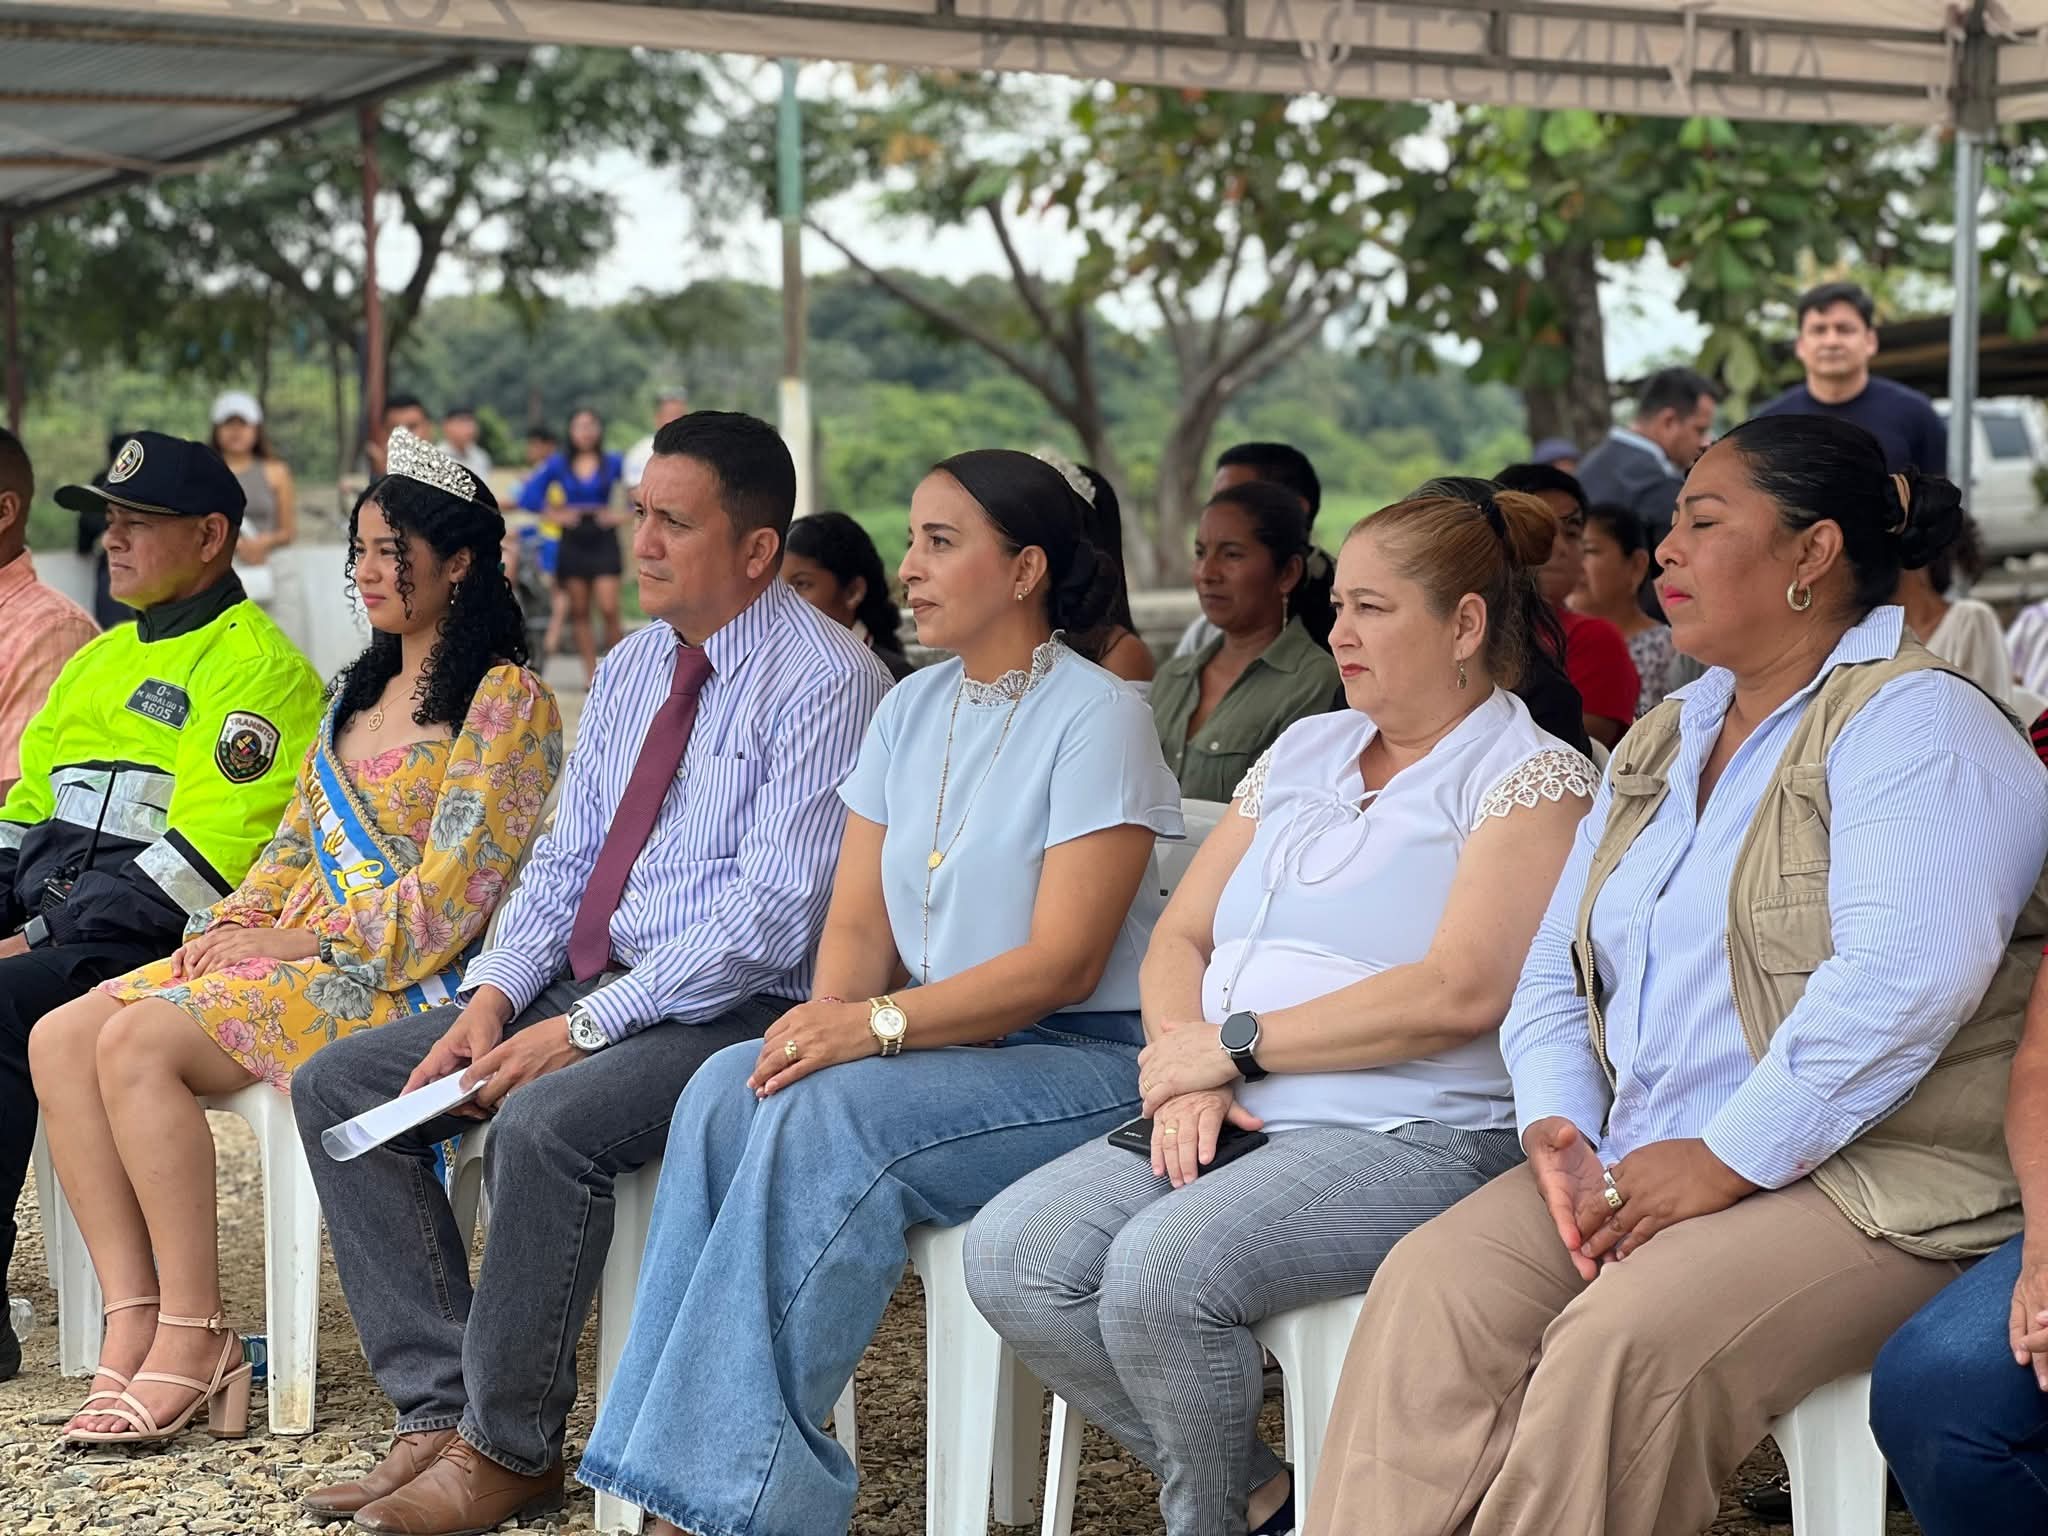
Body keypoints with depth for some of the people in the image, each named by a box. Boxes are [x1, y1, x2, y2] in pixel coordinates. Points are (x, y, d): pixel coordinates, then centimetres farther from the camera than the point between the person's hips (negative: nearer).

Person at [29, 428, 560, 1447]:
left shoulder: (507, 701, -6)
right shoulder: (358, 692, 22)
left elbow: (450, 893, -14)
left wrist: (300, 940, -14)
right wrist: (234, 923, 3)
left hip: (407, 978, -9)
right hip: (294, 946, 9)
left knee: (138, 1043, -27)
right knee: (60, 1039, -12)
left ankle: (193, 1336, -21)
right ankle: (133, 1329, -19)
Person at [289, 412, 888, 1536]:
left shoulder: (823, 683, -14)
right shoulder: (633, 666, 13)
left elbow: (769, 920, -20)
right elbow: (562, 861, 15)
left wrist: (581, 1030, -22)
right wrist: (495, 994, -4)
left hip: (732, 1010, -9)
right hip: (588, 981, 9)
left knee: (544, 1124, -34)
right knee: (337, 1088, -2)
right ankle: (439, 1411, -4)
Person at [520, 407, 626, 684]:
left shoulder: (612, 463, 3)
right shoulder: (559, 464, 5)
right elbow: (528, 494, 3)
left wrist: (620, 515, -5)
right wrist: (556, 513, -5)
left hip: (603, 539, -2)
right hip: (573, 539, 2)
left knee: (609, 608, -12)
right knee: (579, 611, 3)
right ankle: (590, 672, 8)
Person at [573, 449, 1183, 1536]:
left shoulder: (1096, 720, -10)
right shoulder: (913, 711, 13)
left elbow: (1064, 963, -16)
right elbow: (856, 923, 10)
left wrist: (881, 1025, -24)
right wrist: (830, 1015, -12)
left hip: (1085, 1061, -7)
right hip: (944, 1042, 7)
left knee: (828, 1115, -31)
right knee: (725, 1094, -21)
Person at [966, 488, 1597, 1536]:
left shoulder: (1534, 778, -2)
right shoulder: (1302, 752, 20)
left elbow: (1462, 991, -16)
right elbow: (1179, 938, 18)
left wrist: (1234, 1044, -12)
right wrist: (1184, 1075, -4)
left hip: (1411, 1138, -7)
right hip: (1233, 1125, 8)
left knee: (1160, 1267, -31)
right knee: (1011, 1254, -15)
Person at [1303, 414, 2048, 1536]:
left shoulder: (1914, 725, -7)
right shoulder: (1659, 745, 21)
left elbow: (1899, 984, -21)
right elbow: (1555, 973, 19)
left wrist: (1723, 1162, -20)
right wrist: (1555, 1127, -1)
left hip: (1873, 1185, -7)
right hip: (1641, 1167, 7)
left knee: (1620, 1347, -33)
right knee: (1430, 1286, -20)